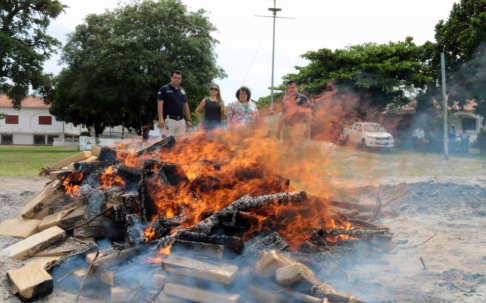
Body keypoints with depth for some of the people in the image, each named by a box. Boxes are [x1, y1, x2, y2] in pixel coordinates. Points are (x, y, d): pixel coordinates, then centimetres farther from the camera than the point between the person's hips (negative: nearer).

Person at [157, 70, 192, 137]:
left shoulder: (182, 90, 16)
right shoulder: (164, 89, -2)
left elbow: (186, 105, 20)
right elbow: (160, 104, -9)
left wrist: (188, 119, 14)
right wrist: (161, 119, -18)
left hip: (181, 121, 6)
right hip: (169, 120, -6)